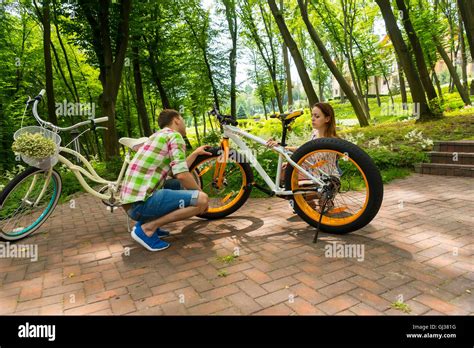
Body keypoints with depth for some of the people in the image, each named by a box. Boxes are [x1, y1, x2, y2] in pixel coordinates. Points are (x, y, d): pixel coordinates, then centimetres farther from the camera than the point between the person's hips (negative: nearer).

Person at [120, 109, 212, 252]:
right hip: (141, 202, -10)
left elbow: (177, 171, 27)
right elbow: (181, 175, -16)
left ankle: (145, 220, 13)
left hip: (131, 200, 10)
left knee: (181, 186, 23)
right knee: (202, 200, -13)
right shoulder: (175, 136, -5)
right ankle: (147, 228, -9)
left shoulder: (159, 135, 23)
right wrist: (200, 194, 0)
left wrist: (196, 153, 36)